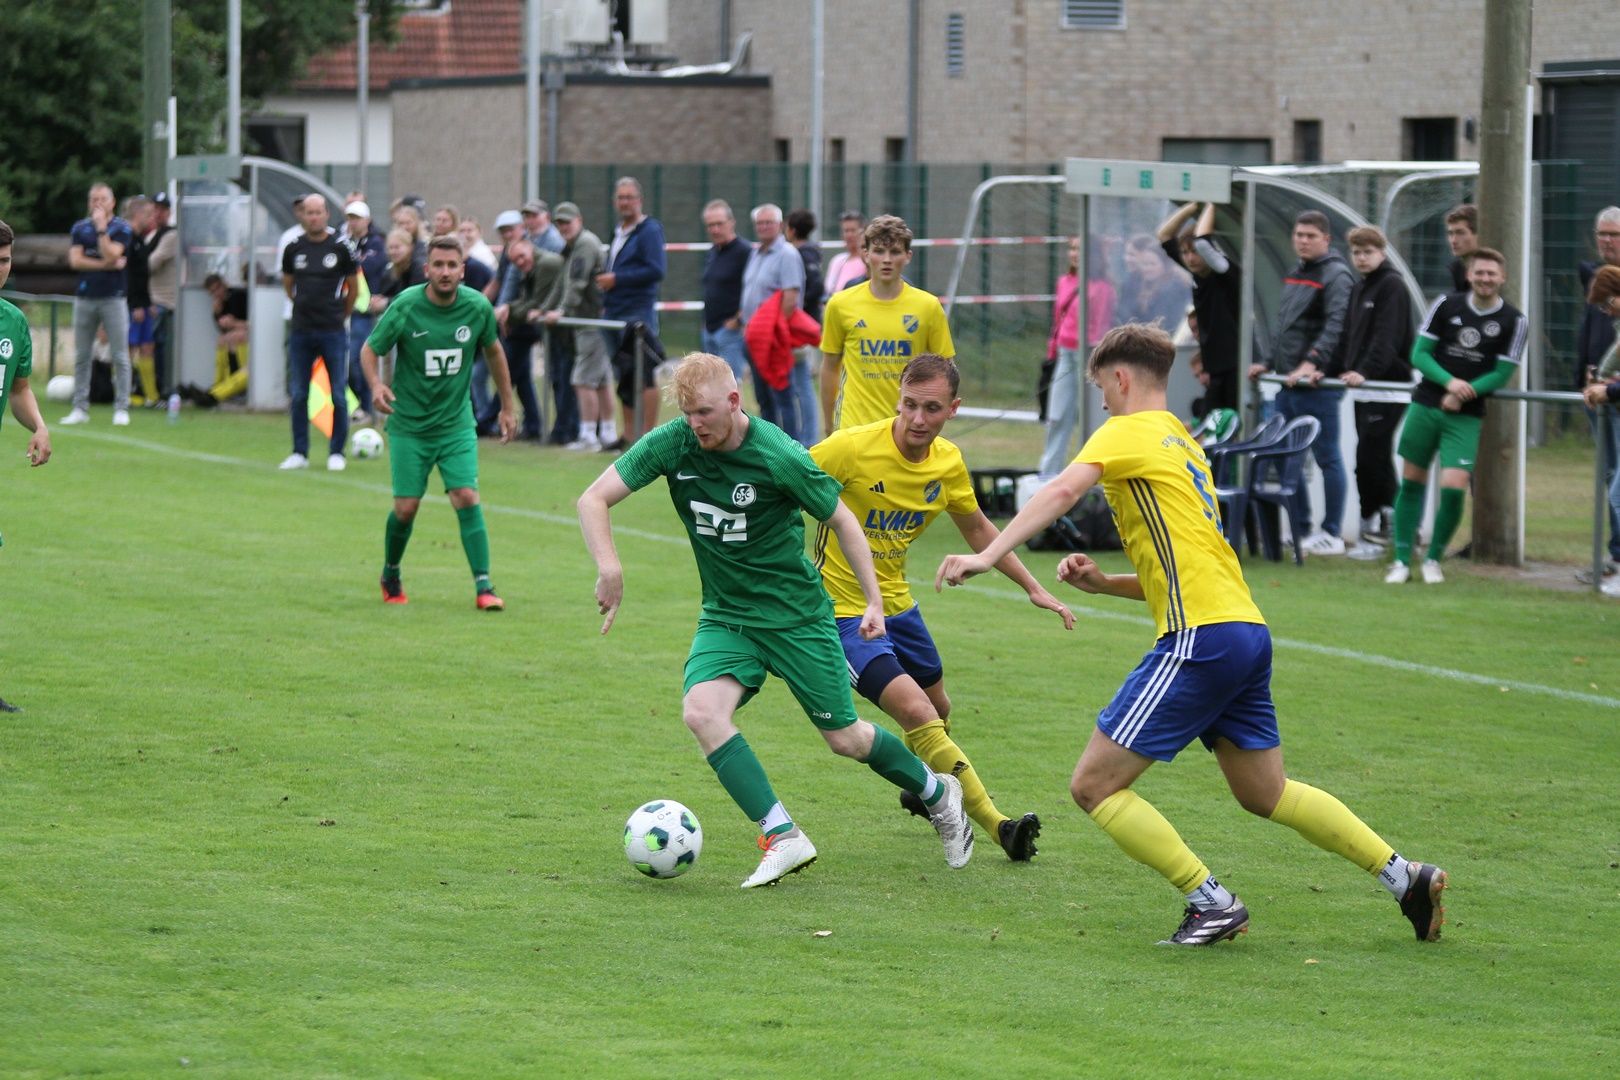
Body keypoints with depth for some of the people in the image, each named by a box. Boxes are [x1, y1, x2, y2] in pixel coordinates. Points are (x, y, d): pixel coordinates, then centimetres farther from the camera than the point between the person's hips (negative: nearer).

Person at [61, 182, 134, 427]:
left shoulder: (122, 228, 1)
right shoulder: (80, 228, 10)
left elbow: (111, 255, -13)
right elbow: (75, 260, -2)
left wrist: (102, 228, -10)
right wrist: (105, 265, -8)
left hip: (113, 298, -3)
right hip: (85, 297, 3)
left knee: (120, 356, -4)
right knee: (81, 356, 4)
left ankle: (121, 408, 0)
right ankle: (80, 408, 9)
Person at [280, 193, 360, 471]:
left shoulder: (341, 247, -2)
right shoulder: (293, 248, 5)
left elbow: (353, 287, 9)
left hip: (333, 331, -2)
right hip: (300, 331, 3)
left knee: (338, 394, -1)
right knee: (298, 395, 4)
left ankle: (337, 452, 7)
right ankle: (300, 453, 11)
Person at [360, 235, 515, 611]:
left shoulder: (478, 308, -6)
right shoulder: (405, 306, -13)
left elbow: (493, 351, 12)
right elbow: (369, 349, -3)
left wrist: (507, 407, 16)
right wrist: (376, 384, -24)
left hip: (456, 424, 1)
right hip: (409, 424, -1)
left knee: (467, 498, -13)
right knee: (406, 507, -1)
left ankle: (483, 587, -12)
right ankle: (390, 576, 26)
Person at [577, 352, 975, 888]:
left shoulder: (779, 457, -20)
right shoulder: (672, 443, -12)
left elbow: (840, 520, -5)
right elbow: (593, 499, -10)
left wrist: (874, 602, -7)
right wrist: (609, 568, -26)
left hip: (798, 616, -3)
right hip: (725, 618, 3)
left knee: (846, 739, 7)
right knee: (701, 712, -24)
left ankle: (938, 793, 36)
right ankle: (783, 838, -20)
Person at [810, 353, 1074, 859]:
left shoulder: (948, 463, -3)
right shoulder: (851, 448, -23)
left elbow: (977, 528, 14)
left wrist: (1033, 588, 14)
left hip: (896, 603, 7)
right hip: (842, 608, -7)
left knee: (939, 707, 23)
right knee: (917, 712, -21)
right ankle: (998, 827, -18)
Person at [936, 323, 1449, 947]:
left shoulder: (1128, 432, -1)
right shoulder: (1182, 443, 27)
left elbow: (1063, 491, -20)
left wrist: (988, 555, -27)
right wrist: (1101, 582, 16)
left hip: (1201, 637, -9)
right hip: (1247, 631, 9)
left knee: (1094, 785, -5)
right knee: (1264, 793, 23)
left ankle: (1213, 904, -6)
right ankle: (1404, 876, 23)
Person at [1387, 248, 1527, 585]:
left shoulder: (1514, 321, -1)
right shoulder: (1446, 306, 4)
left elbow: (1502, 374, -1)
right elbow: (1419, 354, 2)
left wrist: (1463, 393, -13)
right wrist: (1449, 381, -15)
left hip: (1466, 416, -2)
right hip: (1424, 405, 2)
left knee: (1453, 487, -12)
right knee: (1411, 481, 2)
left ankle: (1433, 559, 8)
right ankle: (1402, 561, 10)